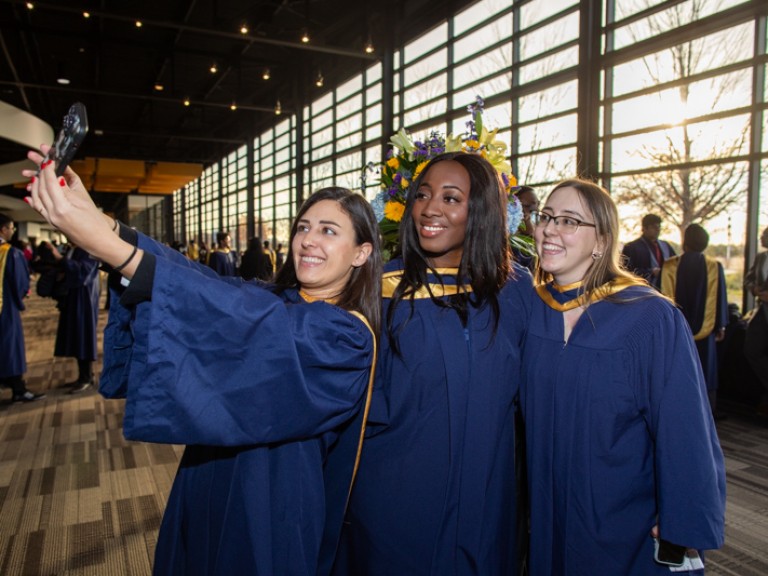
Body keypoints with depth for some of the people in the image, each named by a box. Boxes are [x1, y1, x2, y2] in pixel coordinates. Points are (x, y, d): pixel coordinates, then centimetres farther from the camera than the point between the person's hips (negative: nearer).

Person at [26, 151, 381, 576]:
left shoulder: (347, 335, -20)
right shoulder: (268, 300, 0)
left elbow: (245, 322, -34)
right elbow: (201, 277, -16)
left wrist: (111, 248, -39)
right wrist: (95, 218, -30)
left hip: (272, 518, -5)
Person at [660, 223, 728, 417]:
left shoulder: (670, 266, -11)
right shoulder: (715, 267, -8)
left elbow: (665, 298, -7)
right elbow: (720, 299, -3)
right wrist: (721, 325, 7)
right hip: (704, 328, 1)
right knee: (705, 369, 13)